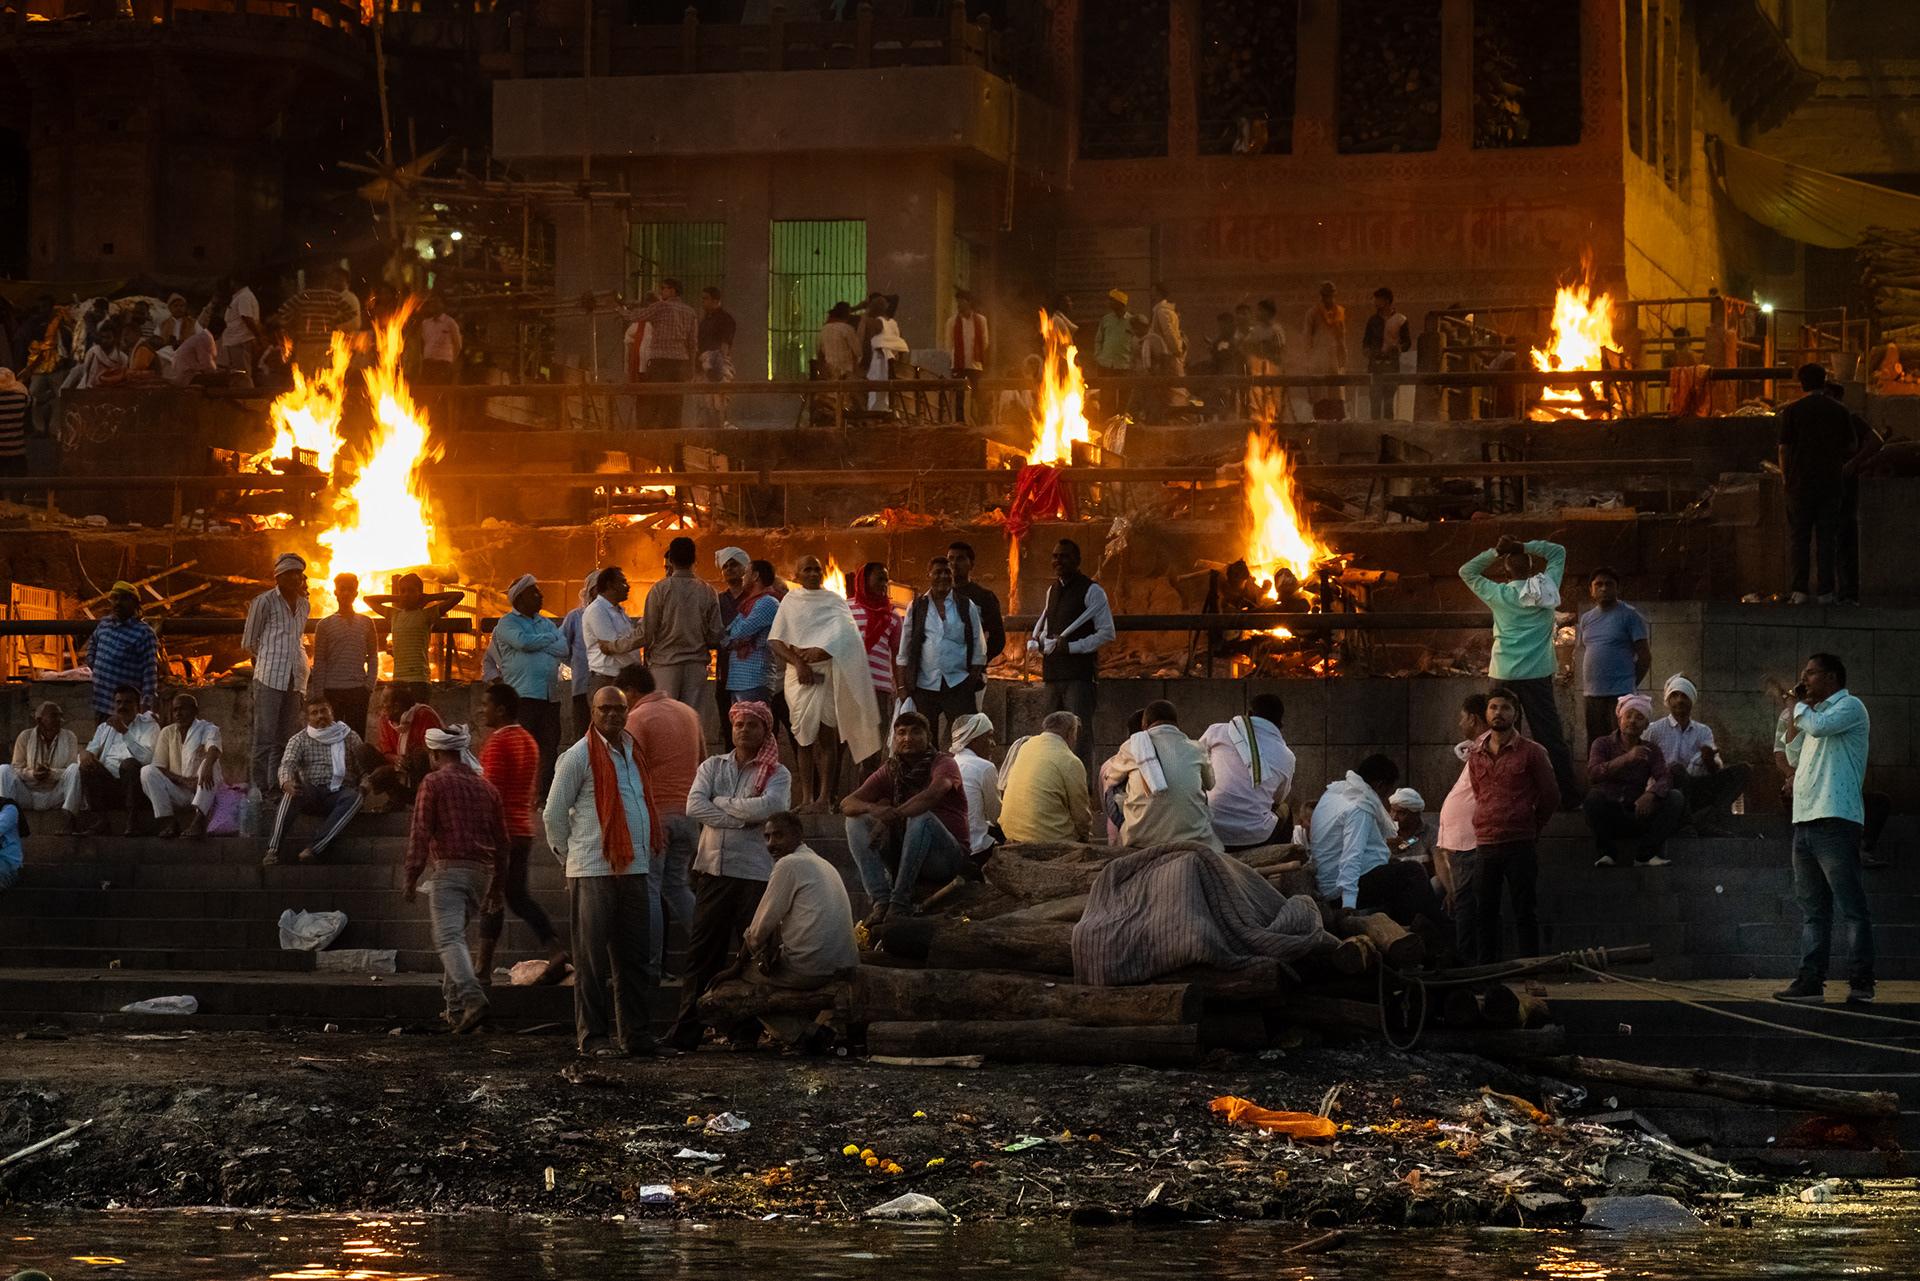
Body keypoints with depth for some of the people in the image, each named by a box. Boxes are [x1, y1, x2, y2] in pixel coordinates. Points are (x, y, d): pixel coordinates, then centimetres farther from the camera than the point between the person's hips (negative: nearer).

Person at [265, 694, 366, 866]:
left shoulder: (350, 738, 16)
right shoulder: (299, 740, 12)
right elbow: (287, 763, -6)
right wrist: (286, 781, -30)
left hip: (339, 795, 0)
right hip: (311, 796, 0)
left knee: (354, 797, -35)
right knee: (292, 790, -34)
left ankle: (315, 848, -45)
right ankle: (273, 850, -46)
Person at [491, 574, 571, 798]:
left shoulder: (546, 623, 22)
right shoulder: (507, 622, 6)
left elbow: (563, 650, 7)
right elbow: (522, 641, -14)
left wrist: (535, 644, -4)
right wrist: (550, 638, 2)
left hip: (550, 695, 6)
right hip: (523, 694, -6)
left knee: (550, 746, 2)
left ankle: (547, 793, 6)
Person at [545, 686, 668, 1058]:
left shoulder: (631, 754, 16)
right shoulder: (579, 756, -5)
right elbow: (554, 814, -3)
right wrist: (571, 856, 1)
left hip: (632, 870, 7)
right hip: (593, 872, -7)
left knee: (632, 957, 8)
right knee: (592, 960, -3)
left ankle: (635, 1034, 14)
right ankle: (591, 1037, 1)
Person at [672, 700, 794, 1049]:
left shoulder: (777, 774, 6)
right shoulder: (712, 766, 14)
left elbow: (767, 807, -14)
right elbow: (694, 806, -2)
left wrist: (720, 802, -4)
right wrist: (743, 817, -8)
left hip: (757, 873, -2)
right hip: (713, 869, 2)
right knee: (702, 951, 1)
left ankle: (745, 1030, 7)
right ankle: (687, 1030, 2)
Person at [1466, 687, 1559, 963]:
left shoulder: (1531, 752, 0)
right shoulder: (1475, 755, 12)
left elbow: (1550, 796, 6)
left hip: (1520, 846, -4)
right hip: (1485, 846, 4)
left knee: (1524, 913, -2)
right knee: (1484, 914, 4)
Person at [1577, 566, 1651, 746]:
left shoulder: (1629, 615, -1)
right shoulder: (1587, 619, 18)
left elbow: (1645, 656, -2)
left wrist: (1631, 687, -2)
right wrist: (1585, 687, 13)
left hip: (1620, 696, -6)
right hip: (1592, 695, 6)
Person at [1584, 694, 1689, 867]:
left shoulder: (1650, 748, 11)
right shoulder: (1603, 744, 3)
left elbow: (1665, 777, -5)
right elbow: (1593, 772, -17)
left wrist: (1651, 794, -28)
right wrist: (1627, 758, -30)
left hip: (1637, 814, 3)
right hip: (1608, 815, -3)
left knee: (1676, 799, -18)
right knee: (1594, 795, -34)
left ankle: (1646, 854, -25)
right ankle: (1605, 852, -21)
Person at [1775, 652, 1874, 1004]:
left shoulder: (1850, 707, -1)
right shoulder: (1815, 712, 25)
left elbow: (1819, 727, -19)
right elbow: (1794, 757, 25)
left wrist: (1800, 707, 1)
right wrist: (1797, 711, 17)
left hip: (1835, 820, -9)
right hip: (1805, 821, 9)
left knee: (1850, 905, -9)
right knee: (1813, 909, 7)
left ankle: (1860, 979, -11)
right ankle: (1810, 981, 7)